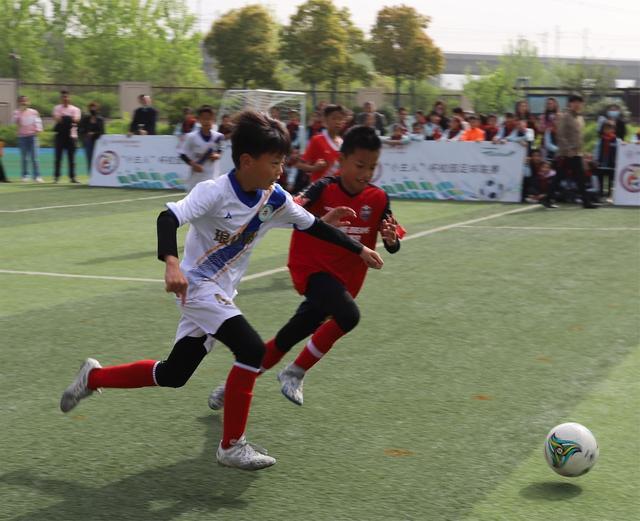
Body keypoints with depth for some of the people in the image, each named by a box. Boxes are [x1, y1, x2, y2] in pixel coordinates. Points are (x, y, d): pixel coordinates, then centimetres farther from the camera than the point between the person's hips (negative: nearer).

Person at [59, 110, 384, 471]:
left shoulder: (275, 199, -2)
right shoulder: (214, 192, -21)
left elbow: (313, 226, 10)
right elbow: (169, 218, -32)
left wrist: (359, 249, 13)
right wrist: (172, 263, -48)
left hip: (222, 293, 8)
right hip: (197, 286, -8)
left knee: (172, 375, 13)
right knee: (252, 350, -22)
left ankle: (94, 377, 33)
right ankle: (232, 446, -9)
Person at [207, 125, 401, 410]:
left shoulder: (378, 199, -4)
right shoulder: (324, 189, -13)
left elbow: (392, 246, -1)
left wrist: (391, 239, -25)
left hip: (344, 279, 4)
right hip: (313, 269, -4)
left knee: (286, 339, 8)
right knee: (348, 314, -30)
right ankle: (295, 373, -11)